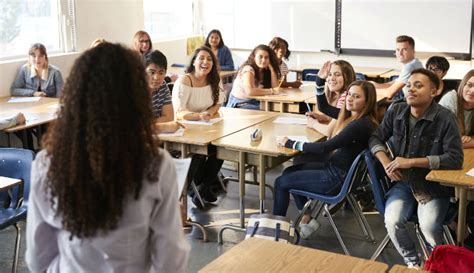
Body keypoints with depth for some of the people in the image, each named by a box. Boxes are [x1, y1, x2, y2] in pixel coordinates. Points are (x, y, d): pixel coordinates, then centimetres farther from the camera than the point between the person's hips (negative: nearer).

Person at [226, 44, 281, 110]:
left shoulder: (265, 71, 7)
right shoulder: (248, 70, -15)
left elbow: (275, 87, -3)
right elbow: (250, 91, -31)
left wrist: (271, 69, -9)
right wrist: (271, 91, -22)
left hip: (254, 103, 7)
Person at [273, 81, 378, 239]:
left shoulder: (361, 125, -26)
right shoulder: (350, 115, 2)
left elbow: (325, 147, -28)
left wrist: (291, 144, -19)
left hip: (338, 178, -10)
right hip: (334, 167, 10)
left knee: (281, 182, 1)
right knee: (289, 172, 20)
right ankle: (307, 219, 22)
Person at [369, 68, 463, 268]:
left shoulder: (445, 118, -14)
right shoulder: (396, 111, 0)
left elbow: (455, 159, -17)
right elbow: (376, 139, 11)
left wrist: (411, 162, -21)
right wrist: (386, 163, -9)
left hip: (435, 185, -3)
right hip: (404, 182, 3)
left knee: (429, 226, -27)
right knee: (392, 222, -23)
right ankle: (412, 263, 6)